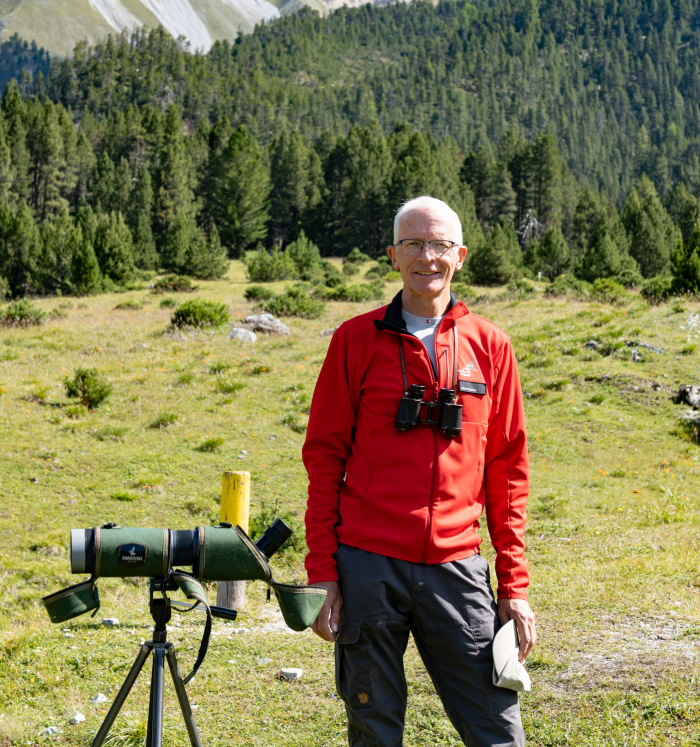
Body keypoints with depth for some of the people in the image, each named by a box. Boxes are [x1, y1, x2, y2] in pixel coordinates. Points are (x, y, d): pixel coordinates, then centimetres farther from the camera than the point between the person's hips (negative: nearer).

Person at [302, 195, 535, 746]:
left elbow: (507, 471, 10)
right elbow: (324, 457, 4)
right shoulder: (357, 340, 4)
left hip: (457, 567, 1)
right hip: (368, 566, -1)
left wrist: (515, 586, 6)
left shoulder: (489, 346, 8)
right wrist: (322, 571, -2)